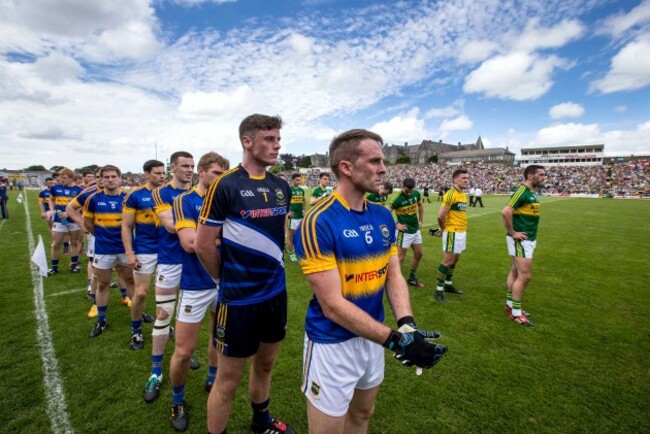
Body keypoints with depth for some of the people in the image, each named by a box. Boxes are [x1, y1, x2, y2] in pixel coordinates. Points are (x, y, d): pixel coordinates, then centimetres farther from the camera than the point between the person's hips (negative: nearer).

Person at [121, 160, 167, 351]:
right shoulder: (135, 195, -5)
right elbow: (126, 227, -4)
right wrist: (129, 253, -11)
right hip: (144, 251, -3)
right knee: (141, 293, 2)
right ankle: (136, 330, 24)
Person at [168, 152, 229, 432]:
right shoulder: (184, 201, -8)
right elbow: (190, 243, -20)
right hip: (196, 285, -4)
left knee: (219, 337, 20)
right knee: (184, 351, 4)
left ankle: (212, 381, 45)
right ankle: (178, 401, 31)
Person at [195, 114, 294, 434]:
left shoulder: (282, 187, 4)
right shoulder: (224, 185, -15)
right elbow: (202, 245, -12)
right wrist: (229, 280, 1)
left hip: (276, 292, 6)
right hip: (239, 298, -6)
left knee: (265, 365, 24)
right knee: (228, 380, 10)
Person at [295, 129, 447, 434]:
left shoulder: (383, 217, -1)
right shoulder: (318, 223, -24)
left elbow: (394, 275, 0)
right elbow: (332, 305, -24)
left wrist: (406, 324, -17)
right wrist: (395, 339, -26)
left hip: (372, 336, 6)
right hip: (332, 343, -6)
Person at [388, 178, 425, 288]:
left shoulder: (416, 194, -3)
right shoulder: (398, 199, -21)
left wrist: (421, 221, 14)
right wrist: (396, 225, -18)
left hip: (416, 230, 7)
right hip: (404, 232, -7)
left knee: (418, 254, 16)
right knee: (400, 257, 0)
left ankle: (412, 278, 32)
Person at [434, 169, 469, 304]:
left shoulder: (464, 195, 11)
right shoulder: (450, 194, -18)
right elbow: (440, 215, -23)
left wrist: (463, 229, 9)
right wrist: (444, 228, -8)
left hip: (462, 232, 9)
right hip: (453, 232, -9)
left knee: (455, 260, 17)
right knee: (447, 261, -4)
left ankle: (448, 285, 31)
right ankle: (439, 290, 5)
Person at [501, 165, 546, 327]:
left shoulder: (533, 192, 12)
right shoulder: (522, 191, -17)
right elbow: (506, 212, -29)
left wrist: (531, 234, 15)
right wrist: (512, 232, -21)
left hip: (529, 239, 9)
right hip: (520, 240, -9)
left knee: (516, 272, 15)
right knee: (525, 276, -6)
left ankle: (510, 304, 27)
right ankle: (516, 313, 4)